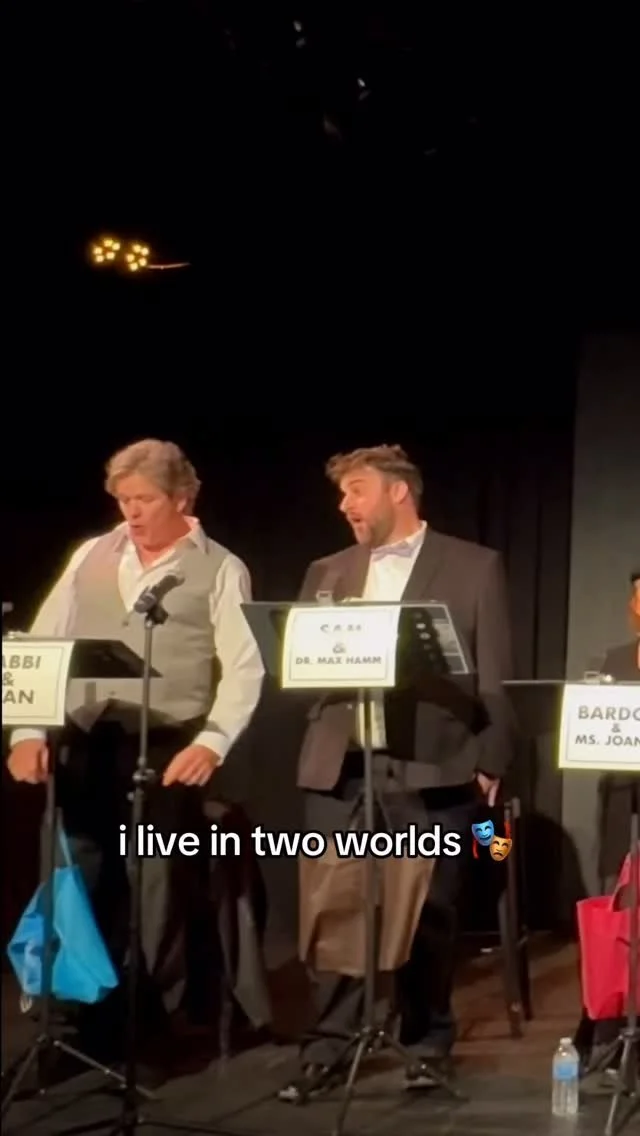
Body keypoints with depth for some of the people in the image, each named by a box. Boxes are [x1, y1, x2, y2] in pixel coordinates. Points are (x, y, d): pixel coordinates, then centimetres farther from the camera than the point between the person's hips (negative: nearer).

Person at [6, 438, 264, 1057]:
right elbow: (40, 645, 9)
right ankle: (88, 1022, 20)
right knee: (81, 890, 7)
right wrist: (27, 730, -2)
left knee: (163, 894, 3)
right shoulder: (91, 557, 12)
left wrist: (211, 742, -19)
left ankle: (160, 1028, 16)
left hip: (166, 750, -3)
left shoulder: (220, 570, 2)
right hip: (84, 745, 4)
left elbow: (243, 669, -6)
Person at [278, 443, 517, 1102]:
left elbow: (493, 675, 1)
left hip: (430, 769, -3)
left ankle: (427, 1044, 21)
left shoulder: (474, 567, 4)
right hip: (339, 766, 3)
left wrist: (489, 763, -5)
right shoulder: (327, 573, 15)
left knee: (428, 914, 6)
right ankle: (327, 1049, 10)